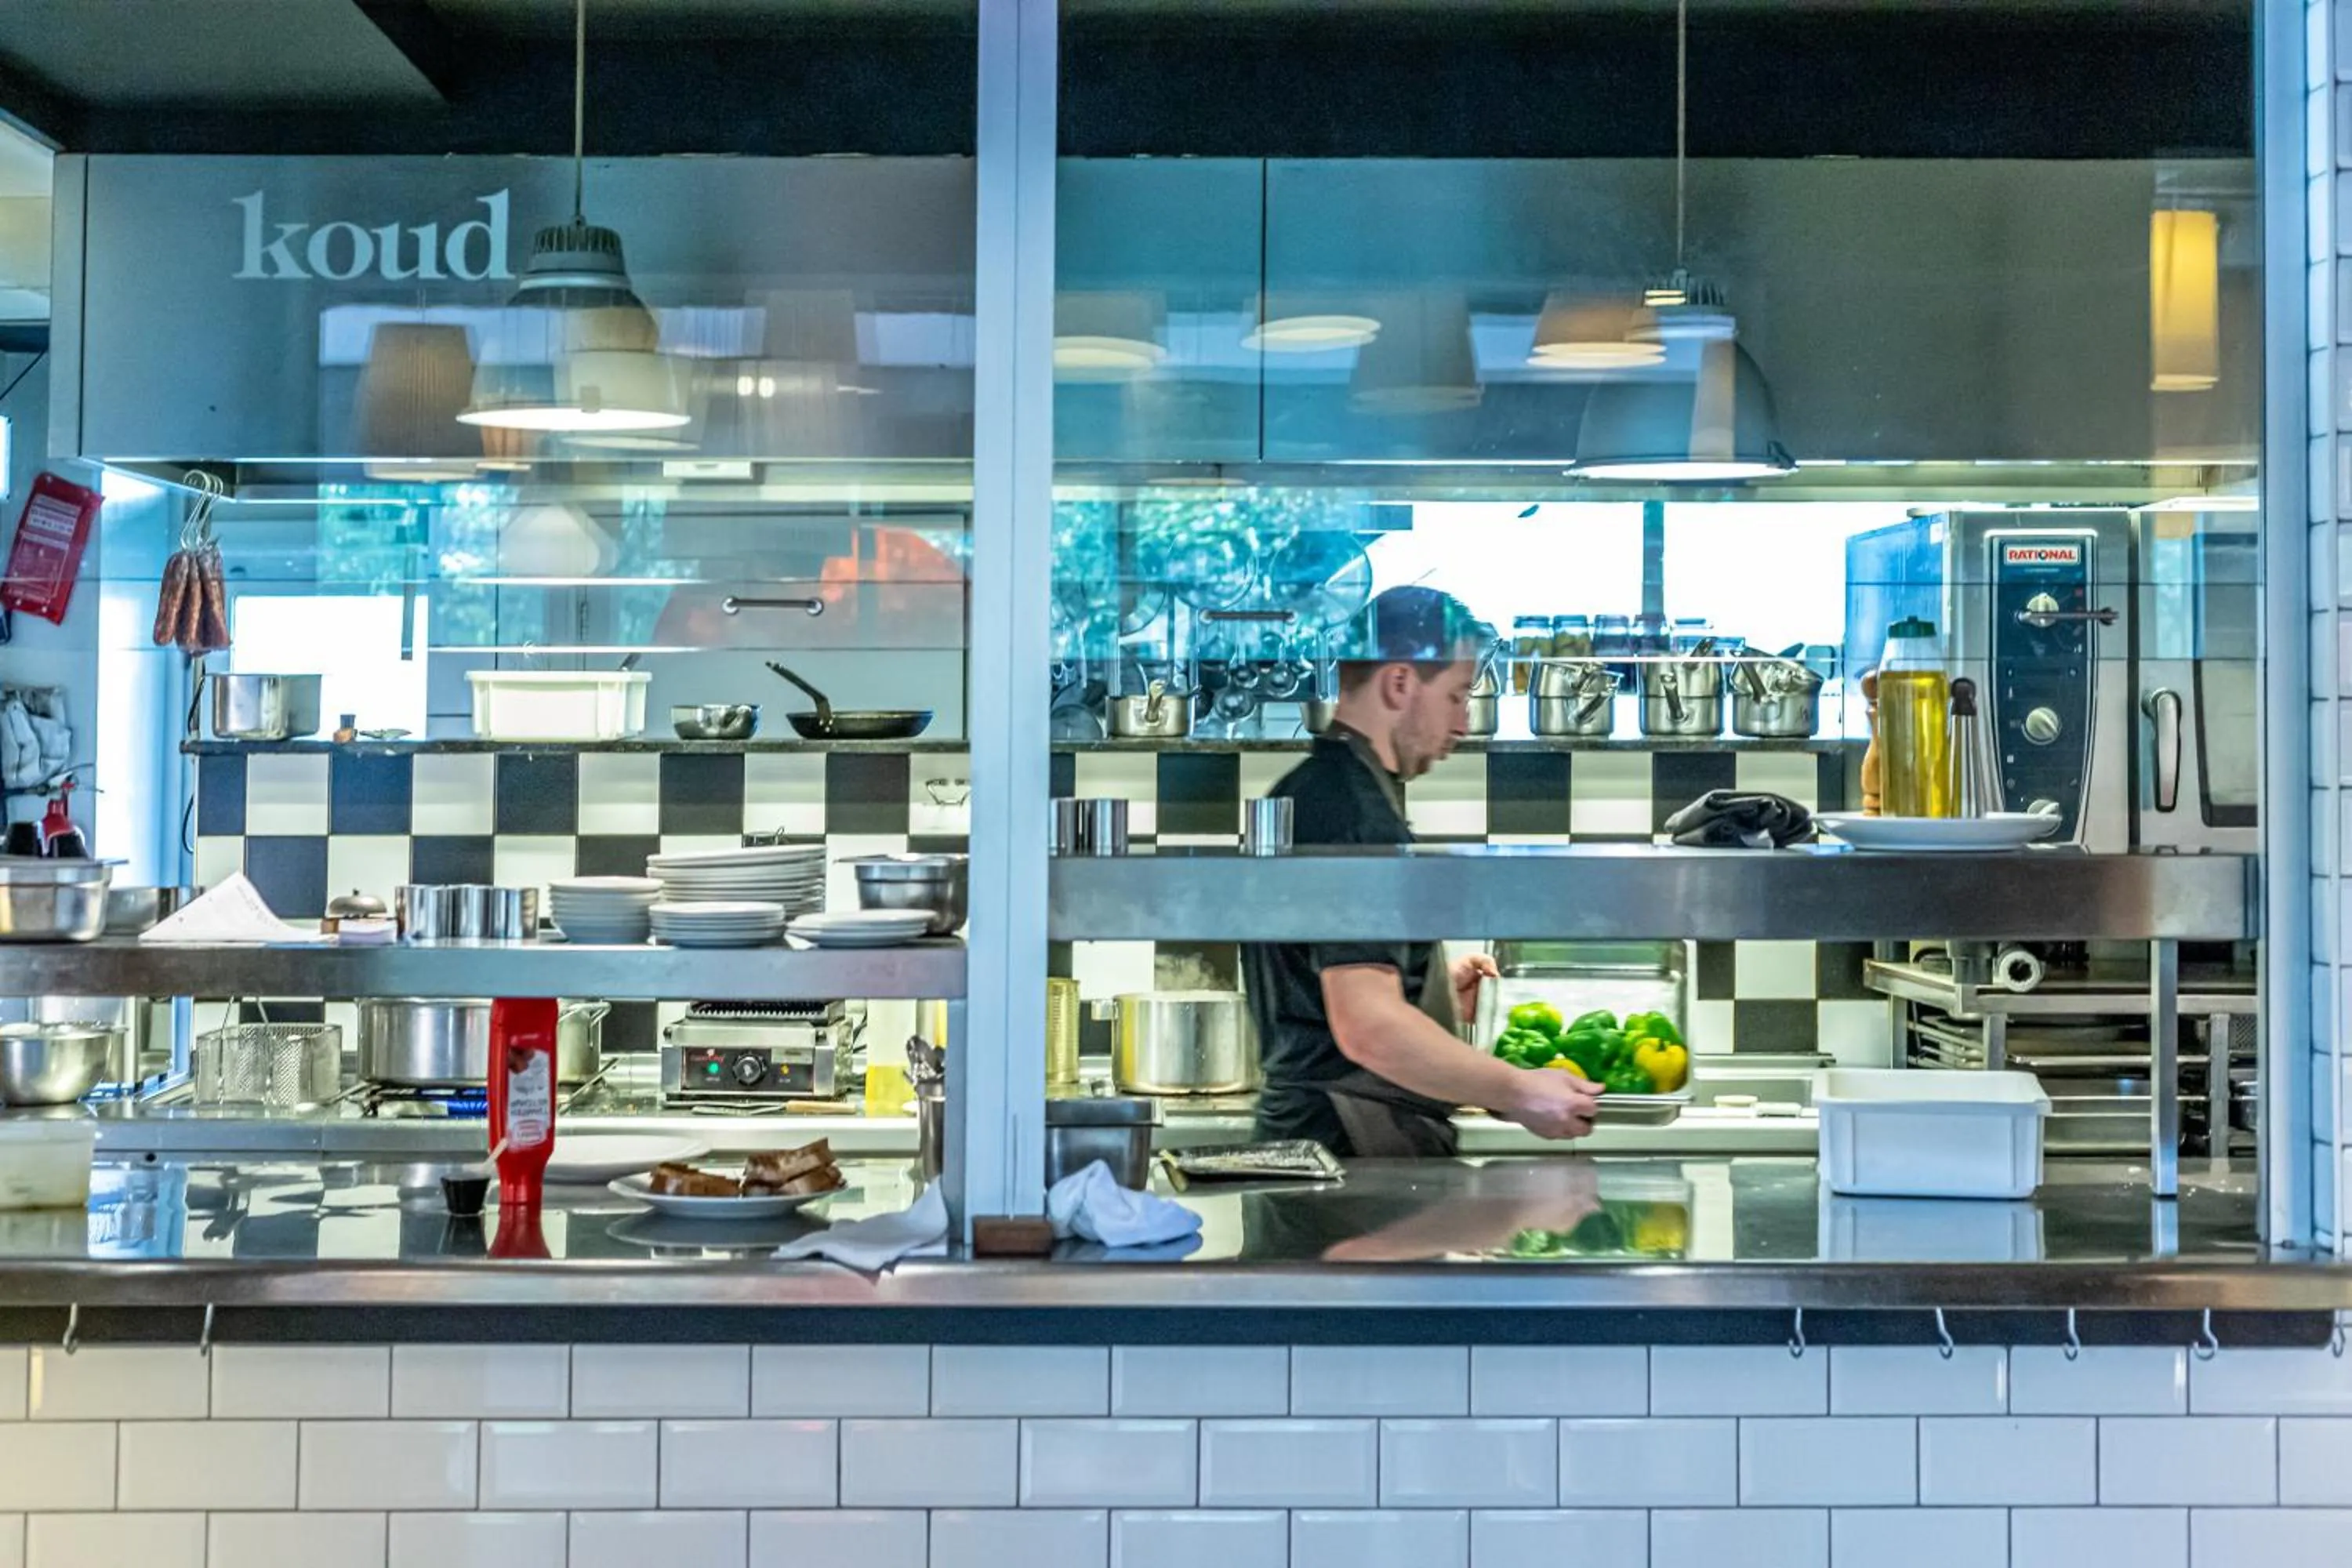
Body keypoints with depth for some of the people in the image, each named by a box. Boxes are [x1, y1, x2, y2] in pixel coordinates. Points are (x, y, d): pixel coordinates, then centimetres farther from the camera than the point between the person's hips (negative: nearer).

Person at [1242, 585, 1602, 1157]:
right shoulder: (1356, 813, -15)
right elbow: (1367, 1029, -22)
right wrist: (1517, 1093, -17)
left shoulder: (1306, 789, 17)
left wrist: (1437, 995, 22)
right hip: (1360, 1149, -10)